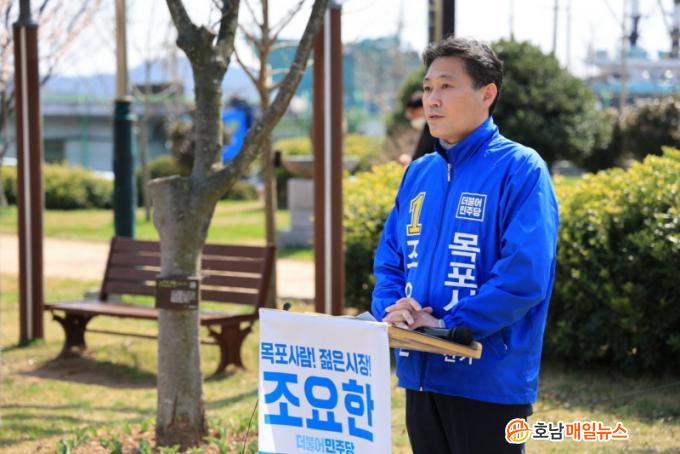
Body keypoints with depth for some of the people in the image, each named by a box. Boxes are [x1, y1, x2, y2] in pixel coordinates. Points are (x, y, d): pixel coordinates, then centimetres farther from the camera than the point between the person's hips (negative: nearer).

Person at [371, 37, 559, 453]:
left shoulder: (520, 169, -10)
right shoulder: (418, 174, 12)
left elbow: (525, 274, -19)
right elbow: (389, 261, 13)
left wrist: (446, 325, -19)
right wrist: (391, 310, -8)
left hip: (490, 380, -6)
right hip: (420, 374, 7)